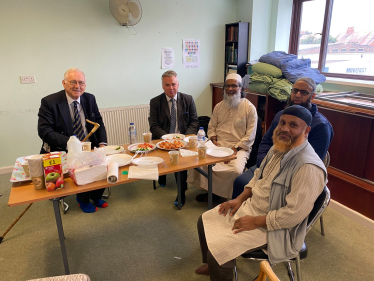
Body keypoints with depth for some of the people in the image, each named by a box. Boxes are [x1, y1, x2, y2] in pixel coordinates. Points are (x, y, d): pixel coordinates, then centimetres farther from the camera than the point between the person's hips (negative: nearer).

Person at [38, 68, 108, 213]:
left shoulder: (90, 99, 5)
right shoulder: (49, 102, -8)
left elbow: (99, 123, 9)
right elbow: (44, 131, -14)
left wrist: (102, 144, -9)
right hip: (63, 151, -4)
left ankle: (95, 195, 9)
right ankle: (83, 199, 3)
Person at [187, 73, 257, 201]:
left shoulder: (249, 108, -1)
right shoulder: (219, 106, 15)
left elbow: (250, 135, -4)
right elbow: (211, 127, 19)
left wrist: (235, 148, -14)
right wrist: (214, 140, -2)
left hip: (239, 148, -4)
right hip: (218, 145, 4)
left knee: (236, 170, -32)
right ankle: (210, 190, -3)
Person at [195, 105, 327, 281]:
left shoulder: (308, 167, -27)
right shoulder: (278, 148, 1)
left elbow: (295, 214, -29)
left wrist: (255, 222, -21)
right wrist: (240, 198, 2)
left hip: (270, 227, -8)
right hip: (250, 206, 9)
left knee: (217, 249, -19)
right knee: (204, 221, 12)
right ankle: (212, 266, 36)